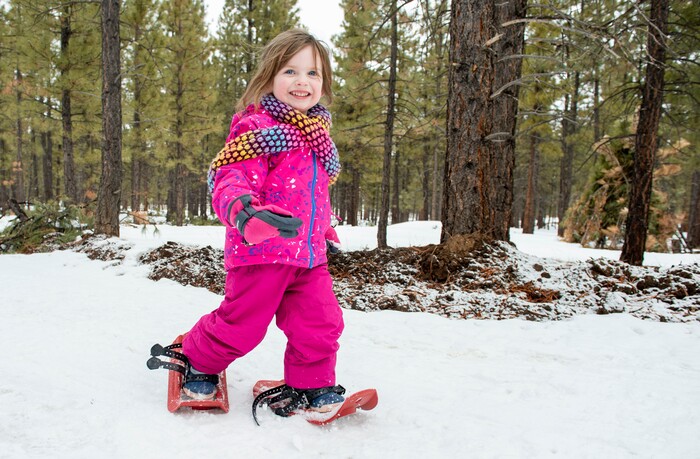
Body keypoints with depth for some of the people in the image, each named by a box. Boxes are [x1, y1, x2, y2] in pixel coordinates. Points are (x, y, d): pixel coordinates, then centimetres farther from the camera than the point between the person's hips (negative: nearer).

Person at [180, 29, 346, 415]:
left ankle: (313, 386, 27)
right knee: (241, 323, 6)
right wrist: (243, 212, -42)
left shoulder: (316, 134, 15)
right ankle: (197, 362, 36)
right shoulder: (256, 126, -10)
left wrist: (326, 231, 28)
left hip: (309, 254, 7)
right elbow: (229, 179, -22)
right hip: (262, 251, -6)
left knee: (322, 324, 5)